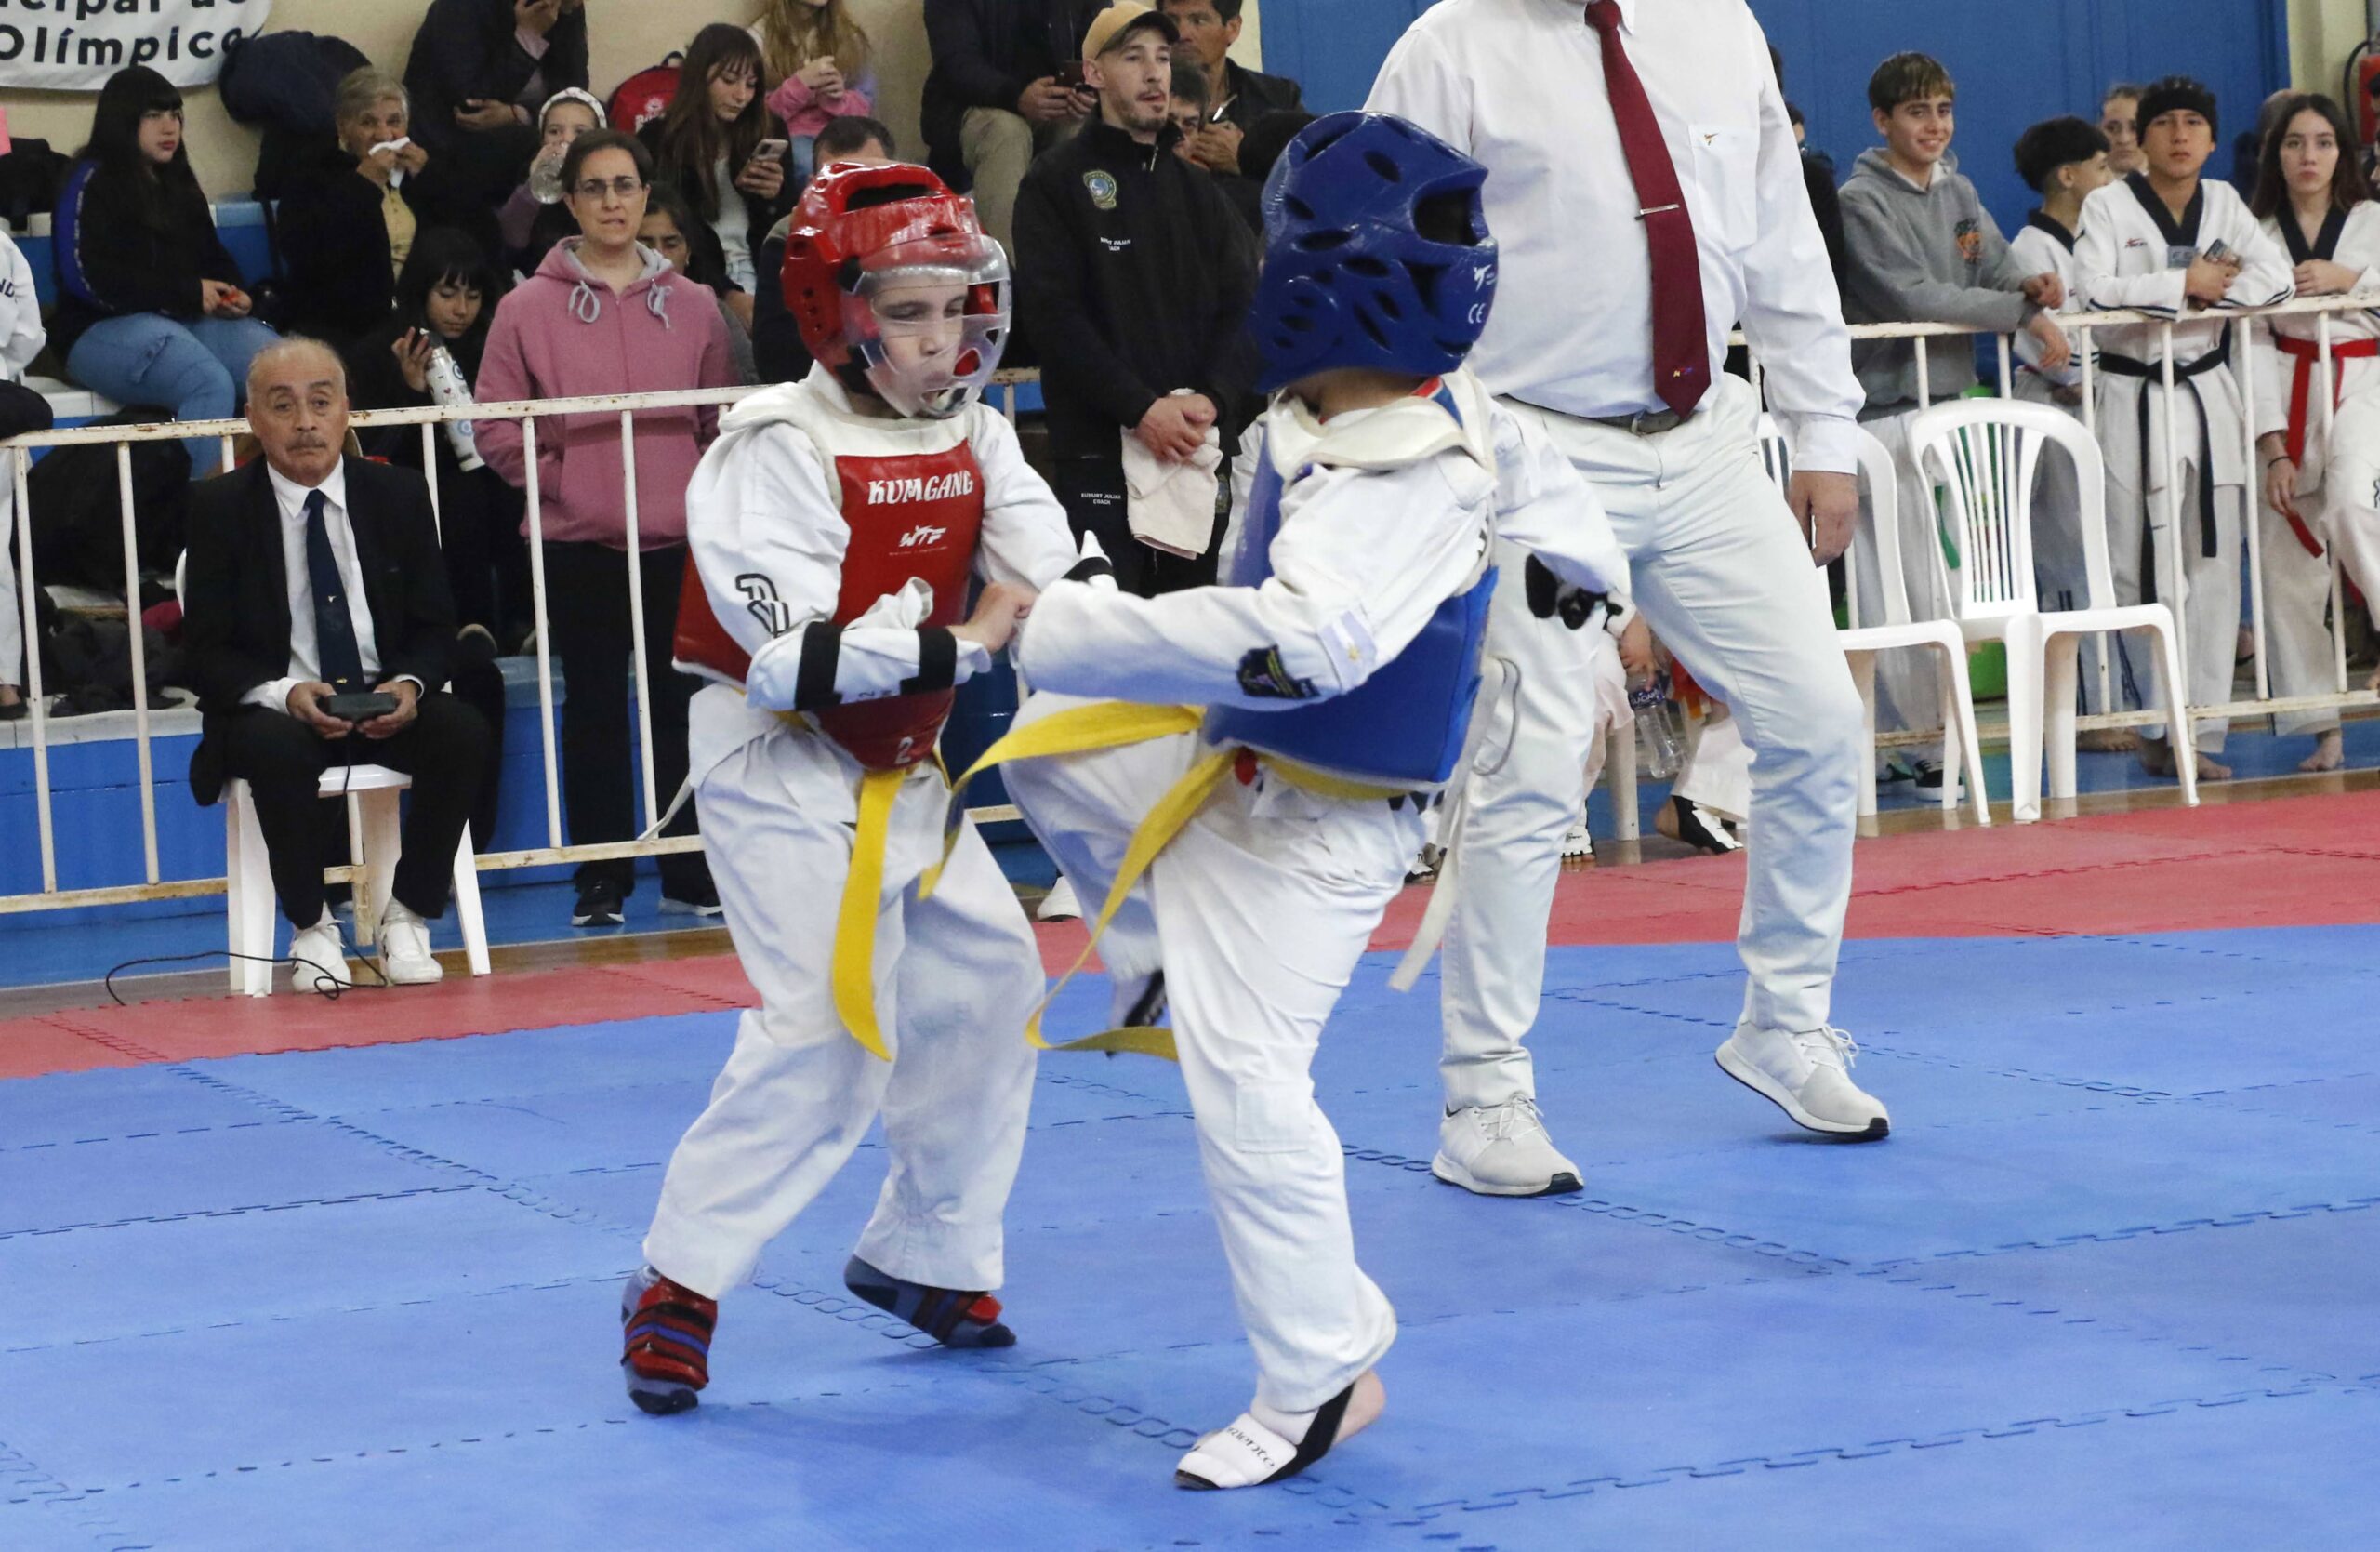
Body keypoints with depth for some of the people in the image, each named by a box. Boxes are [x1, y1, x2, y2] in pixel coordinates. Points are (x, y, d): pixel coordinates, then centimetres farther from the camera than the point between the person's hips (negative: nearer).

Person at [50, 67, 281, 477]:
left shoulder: (177, 182, 22)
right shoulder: (91, 184, -2)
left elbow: (213, 256, 27)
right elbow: (88, 278, -14)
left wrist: (231, 295, 0)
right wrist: (189, 293, -16)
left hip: (191, 320, 7)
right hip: (104, 329, -7)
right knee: (212, 384, -36)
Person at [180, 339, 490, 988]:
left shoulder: (399, 493, 6)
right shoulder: (218, 507, -1)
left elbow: (435, 626, 7)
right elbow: (205, 648, -3)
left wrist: (410, 684, -16)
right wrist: (282, 694, -23)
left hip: (387, 704, 2)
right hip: (275, 708, -2)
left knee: (463, 733, -28)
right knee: (276, 750, -37)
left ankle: (406, 919, -13)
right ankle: (310, 928, -16)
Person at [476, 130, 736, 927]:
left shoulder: (693, 306, 7)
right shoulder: (528, 308, 0)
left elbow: (724, 421, 13)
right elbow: (496, 428, 0)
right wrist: (560, 483, -5)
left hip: (679, 541, 1)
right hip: (579, 545, -1)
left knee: (683, 708, 4)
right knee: (595, 711, 5)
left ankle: (691, 875, 12)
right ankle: (600, 882, 10)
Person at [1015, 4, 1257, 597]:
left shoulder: (1197, 187, 19)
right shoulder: (1056, 182, 3)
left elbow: (1244, 304, 10)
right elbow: (1053, 313, -8)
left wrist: (1211, 399, -9)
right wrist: (1141, 407, -15)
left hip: (1200, 447, 5)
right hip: (1099, 448, -5)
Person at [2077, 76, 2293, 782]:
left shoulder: (2223, 203, 10)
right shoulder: (2108, 206, -3)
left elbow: (2275, 277, 0)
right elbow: (2093, 289, -17)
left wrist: (2211, 291, -14)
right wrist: (2186, 282, -14)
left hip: (2208, 397, 4)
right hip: (2134, 399, -4)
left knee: (2213, 566, 2)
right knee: (2142, 567, -8)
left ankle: (2201, 728, 6)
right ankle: (2162, 726, 0)